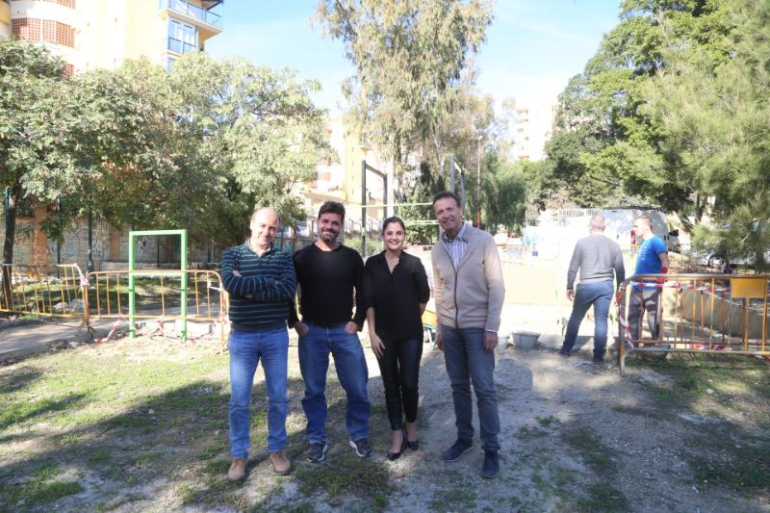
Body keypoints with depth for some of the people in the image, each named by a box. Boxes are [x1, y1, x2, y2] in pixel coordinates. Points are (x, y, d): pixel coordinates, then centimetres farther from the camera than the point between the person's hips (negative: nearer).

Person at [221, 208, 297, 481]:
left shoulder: (283, 257, 3)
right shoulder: (232, 254, 1)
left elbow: (289, 289, -15)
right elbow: (231, 284, -19)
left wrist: (250, 289, -16)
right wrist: (269, 282, -16)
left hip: (276, 335, 1)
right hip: (242, 337, -1)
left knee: (278, 397, 10)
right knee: (239, 400, 6)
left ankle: (277, 449, 28)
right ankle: (239, 456, 23)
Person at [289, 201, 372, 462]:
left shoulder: (351, 257, 3)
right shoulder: (301, 257, 0)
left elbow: (362, 292, 8)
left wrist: (357, 321, 0)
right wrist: (295, 323, -2)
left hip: (344, 331, 1)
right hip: (311, 332, 0)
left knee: (357, 388, 4)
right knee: (314, 390, 9)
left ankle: (359, 436, 24)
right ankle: (317, 440, 25)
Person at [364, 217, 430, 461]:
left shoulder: (414, 263, -2)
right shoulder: (372, 264, 0)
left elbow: (423, 296, 7)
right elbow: (368, 300, -1)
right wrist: (372, 332, -5)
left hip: (410, 334, -1)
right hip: (384, 334, 1)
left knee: (409, 383, 1)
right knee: (391, 384, 9)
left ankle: (411, 425, 30)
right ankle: (397, 435, 23)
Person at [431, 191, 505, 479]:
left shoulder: (483, 240, -9)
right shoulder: (437, 249, 5)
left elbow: (496, 286, -10)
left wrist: (492, 327, -14)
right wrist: (439, 328, 12)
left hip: (478, 326, -4)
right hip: (450, 327, 4)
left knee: (484, 388, 0)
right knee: (458, 386, 13)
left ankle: (491, 449, 14)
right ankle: (464, 437, 29)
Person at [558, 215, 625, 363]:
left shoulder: (582, 242, -4)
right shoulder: (613, 245, 4)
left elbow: (573, 267, -3)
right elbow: (620, 271, 7)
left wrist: (570, 287, 7)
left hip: (586, 286, -2)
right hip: (606, 286, 2)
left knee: (575, 318, 12)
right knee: (601, 320, 5)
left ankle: (566, 349, 21)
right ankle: (598, 355, 7)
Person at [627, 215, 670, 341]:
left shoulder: (655, 241, -9)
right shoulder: (644, 243, 17)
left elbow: (666, 262, -19)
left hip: (650, 288, -9)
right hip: (637, 288, 9)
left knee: (653, 319, -1)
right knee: (633, 317, 11)